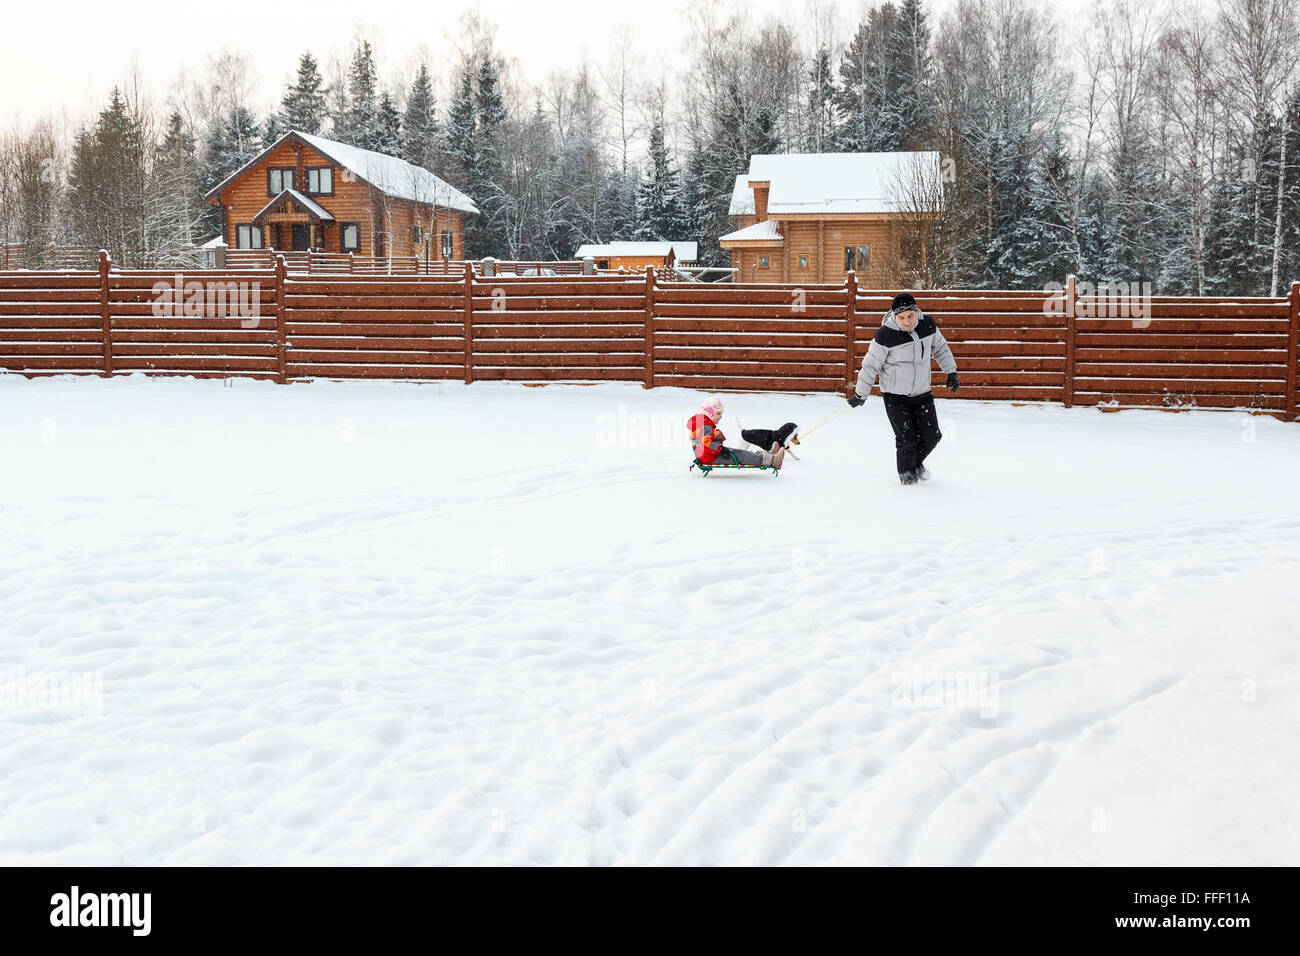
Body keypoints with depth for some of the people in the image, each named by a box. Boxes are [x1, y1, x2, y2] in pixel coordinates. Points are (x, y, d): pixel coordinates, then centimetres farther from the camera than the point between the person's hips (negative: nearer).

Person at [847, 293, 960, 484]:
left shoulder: (927, 324, -6)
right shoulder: (886, 335, -19)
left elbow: (940, 348, 13)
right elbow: (871, 364, -9)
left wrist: (951, 372, 11)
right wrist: (861, 394, -3)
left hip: (922, 394, 4)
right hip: (896, 396, -4)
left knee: (931, 436, 3)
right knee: (907, 439, -8)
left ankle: (917, 462, 34)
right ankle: (906, 472, 21)